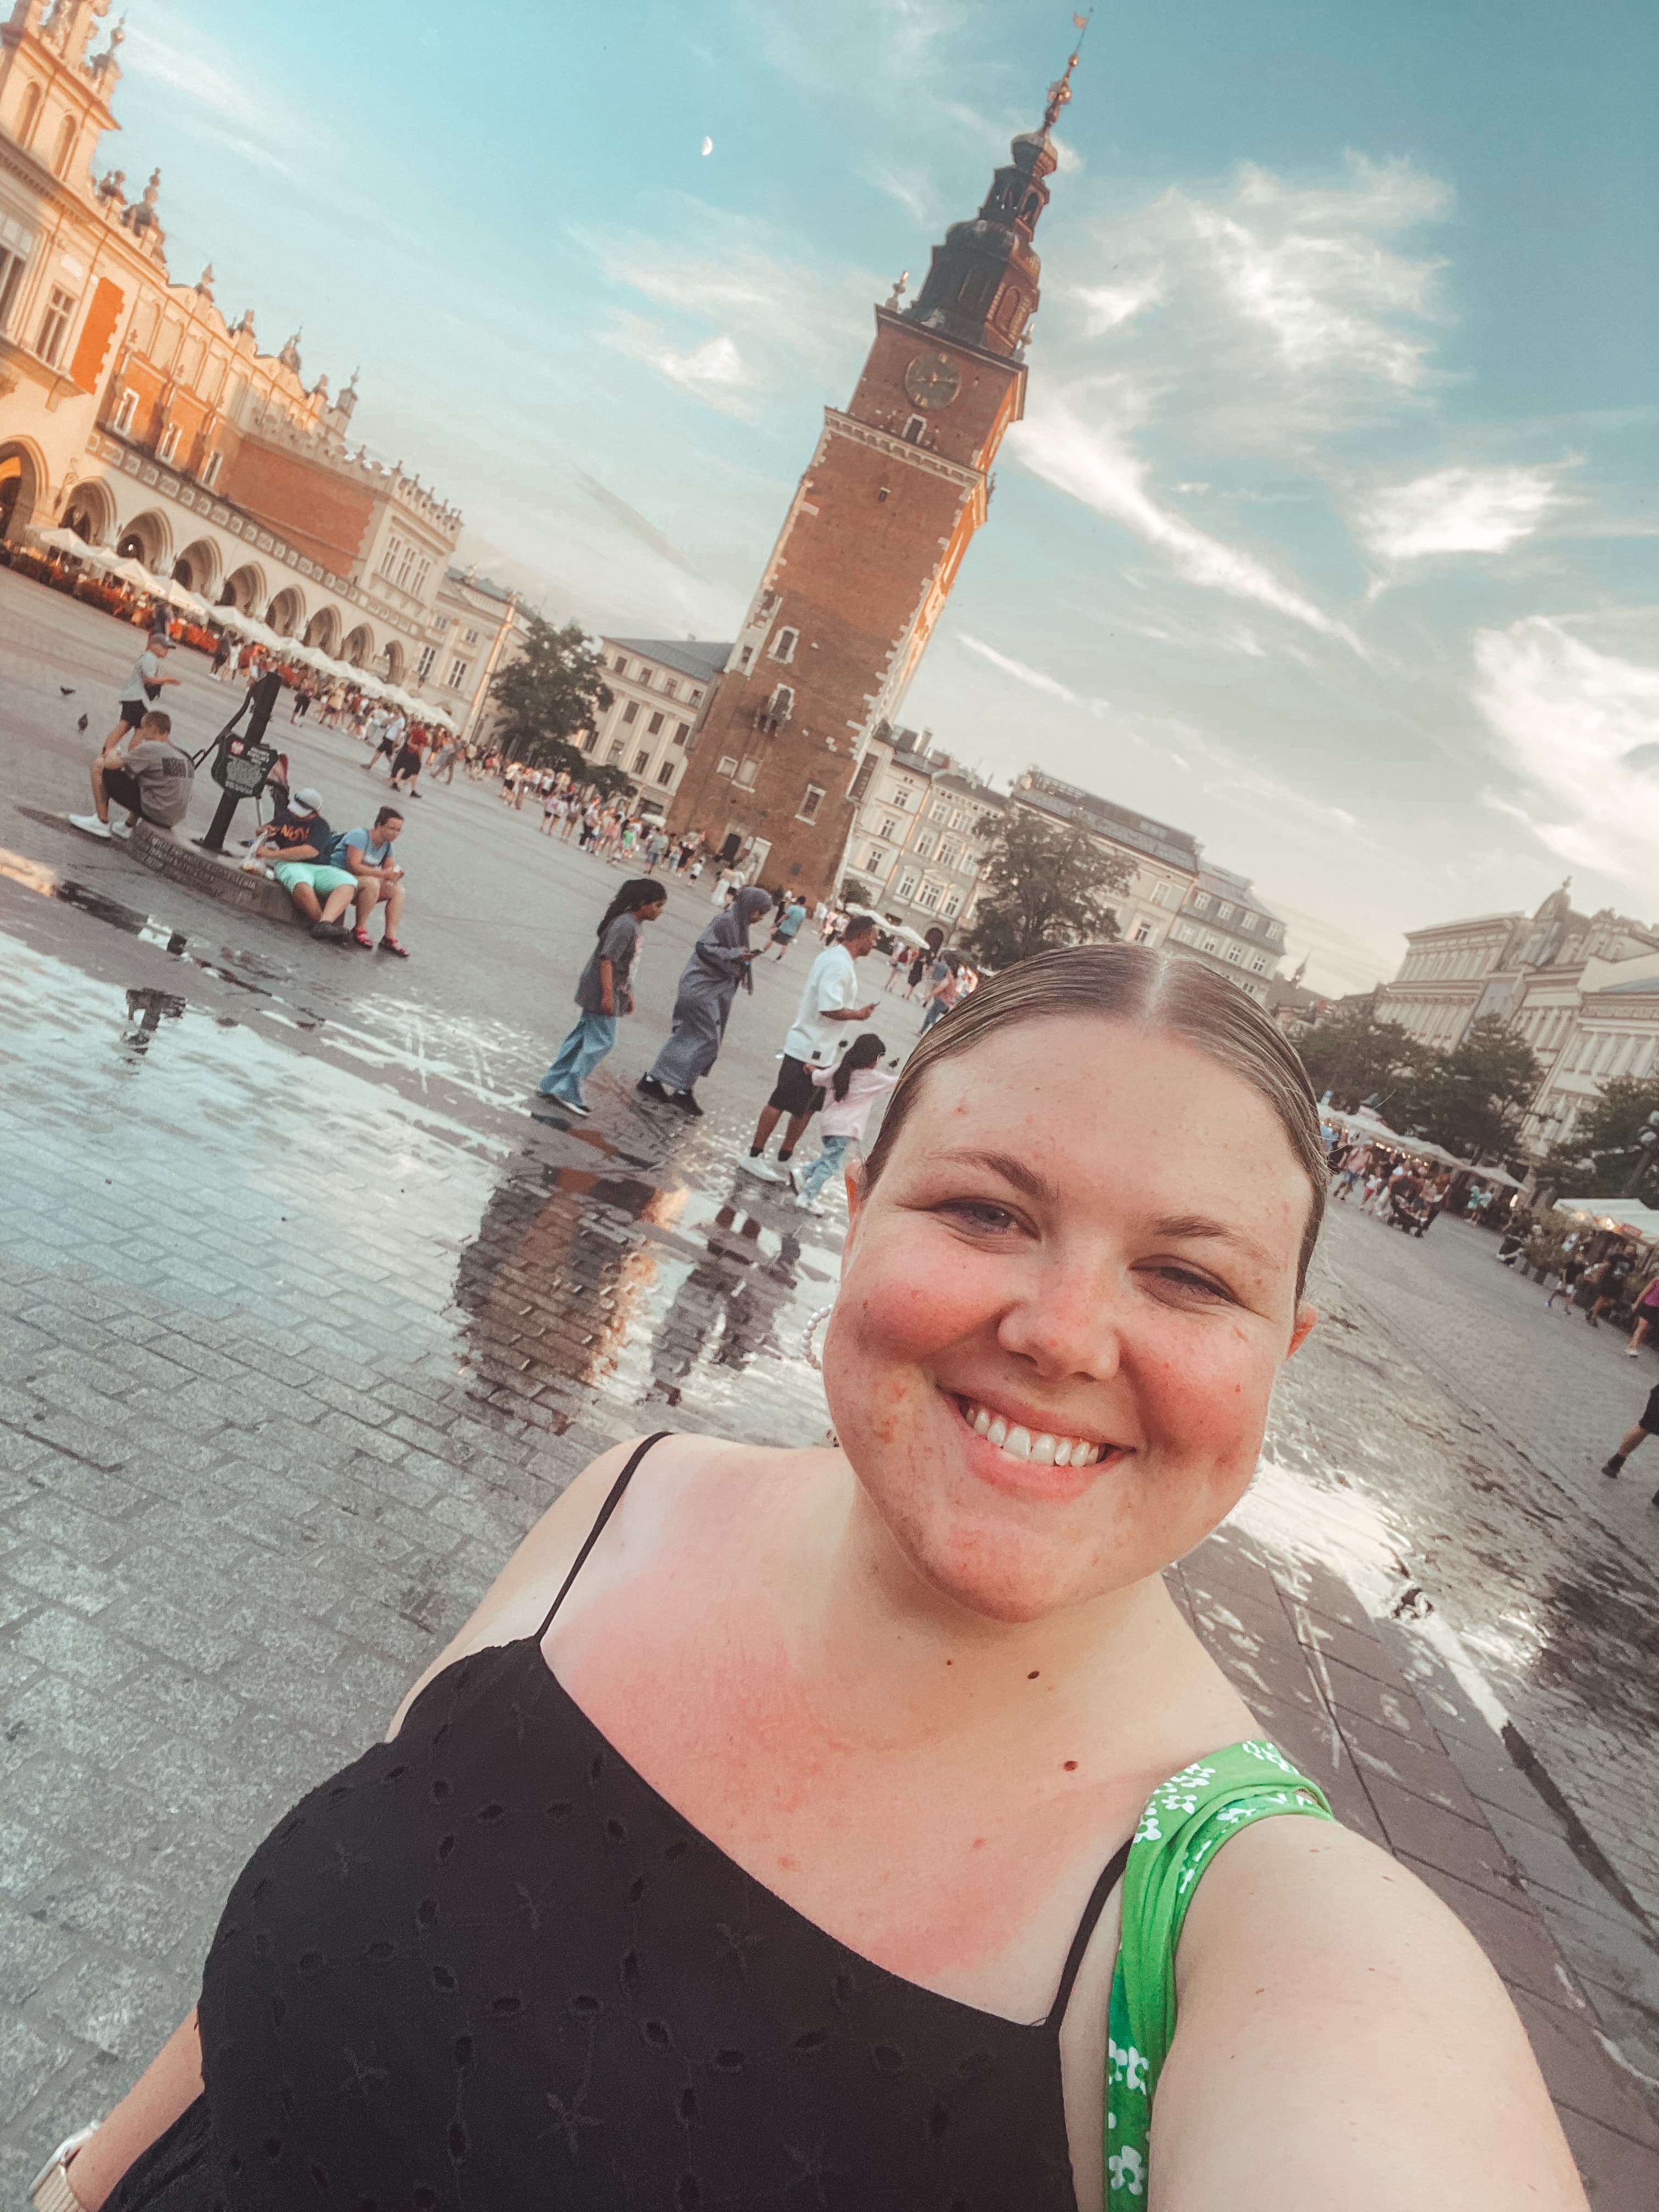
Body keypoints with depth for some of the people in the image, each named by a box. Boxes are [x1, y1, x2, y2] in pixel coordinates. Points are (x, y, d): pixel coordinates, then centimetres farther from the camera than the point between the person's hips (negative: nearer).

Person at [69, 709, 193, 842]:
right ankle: (127, 826, 31)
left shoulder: (151, 748, -11)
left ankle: (102, 823, 9)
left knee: (99, 766, 1)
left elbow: (111, 764, -8)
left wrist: (111, 754, 17)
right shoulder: (184, 756, 11)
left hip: (154, 813, -8)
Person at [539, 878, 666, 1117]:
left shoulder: (631, 925, 12)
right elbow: (607, 959, -24)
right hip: (601, 994, -10)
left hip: (597, 995, 10)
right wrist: (607, 995, -26)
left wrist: (629, 995, 24)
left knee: (583, 1037, 13)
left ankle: (552, 1085, 20)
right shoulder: (626, 925, -19)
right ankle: (569, 1092, -1)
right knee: (601, 1041, -5)